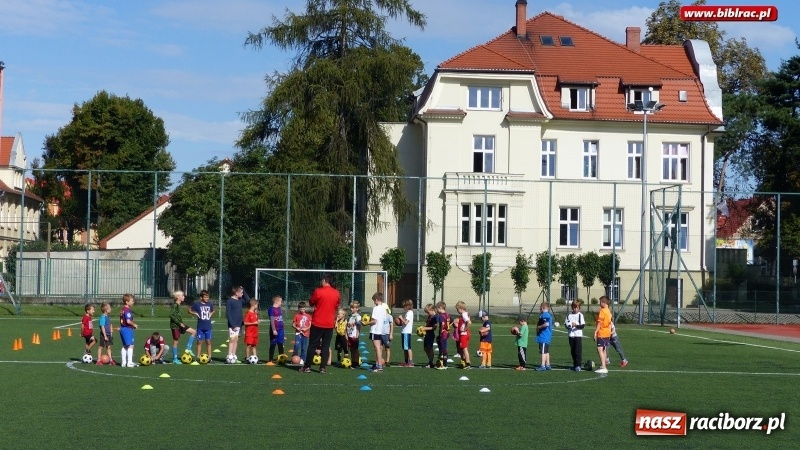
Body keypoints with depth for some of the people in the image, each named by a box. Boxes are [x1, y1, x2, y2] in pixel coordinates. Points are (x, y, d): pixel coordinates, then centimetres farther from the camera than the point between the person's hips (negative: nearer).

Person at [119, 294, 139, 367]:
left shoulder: (122, 309, 13)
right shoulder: (127, 310, -17)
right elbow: (128, 321, -25)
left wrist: (133, 325, 15)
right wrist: (134, 325, -8)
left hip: (122, 328, 10)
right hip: (128, 329, -10)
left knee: (125, 346, 16)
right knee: (130, 345, -7)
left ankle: (123, 362, 19)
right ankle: (129, 362, -9)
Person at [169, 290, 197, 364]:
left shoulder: (179, 305, 10)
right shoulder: (175, 305, -17)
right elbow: (171, 315, -26)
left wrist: (181, 323, 15)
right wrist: (179, 323, -23)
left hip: (180, 324, 9)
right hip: (175, 326, -9)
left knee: (194, 332, 7)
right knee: (175, 342, -1)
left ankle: (188, 348, 8)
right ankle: (175, 359, 8)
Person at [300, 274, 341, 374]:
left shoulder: (318, 291, -11)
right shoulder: (336, 293, 1)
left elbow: (311, 303, 2)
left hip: (317, 323, -3)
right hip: (329, 324, 3)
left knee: (312, 345, 5)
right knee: (326, 346, 7)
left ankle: (307, 366, 6)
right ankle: (323, 367, 2)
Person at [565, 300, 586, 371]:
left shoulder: (580, 315, -1)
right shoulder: (569, 315, 10)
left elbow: (582, 325, -7)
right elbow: (566, 324, 7)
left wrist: (576, 325, -23)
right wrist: (571, 324, -12)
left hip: (578, 335, -4)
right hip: (571, 335, 4)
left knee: (578, 351, -9)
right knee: (572, 351, 10)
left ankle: (578, 365, -8)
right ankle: (575, 364, 21)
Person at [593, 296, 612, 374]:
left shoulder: (602, 311, -14)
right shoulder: (609, 311, 14)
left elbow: (599, 323, -18)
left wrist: (595, 332, -16)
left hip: (601, 333, -10)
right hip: (607, 333, 10)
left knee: (600, 349, -13)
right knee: (603, 350, 16)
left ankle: (603, 368, -20)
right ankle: (603, 366, 23)